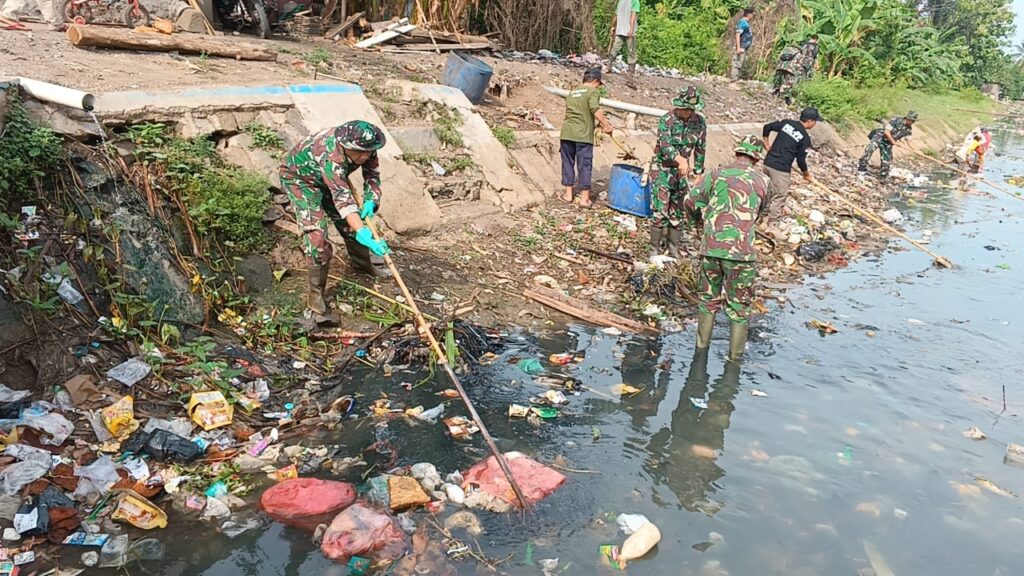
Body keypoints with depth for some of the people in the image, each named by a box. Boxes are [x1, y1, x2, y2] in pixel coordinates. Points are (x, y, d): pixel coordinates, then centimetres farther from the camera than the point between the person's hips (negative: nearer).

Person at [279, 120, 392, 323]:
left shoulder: (364, 147, -23)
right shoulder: (331, 156, -44)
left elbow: (373, 173, -8)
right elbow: (343, 198, -51)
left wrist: (370, 201, -27)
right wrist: (363, 234, -62)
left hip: (328, 178, 7)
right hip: (299, 177, -7)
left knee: (351, 221, 14)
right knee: (316, 233, -18)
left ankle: (362, 262, 42)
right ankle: (315, 295, -7)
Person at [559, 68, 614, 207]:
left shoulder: (571, 93, 21)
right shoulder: (593, 91, 0)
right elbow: (595, 109, -18)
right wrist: (606, 124, -12)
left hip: (566, 133, 5)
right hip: (583, 135, -5)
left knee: (568, 163, 16)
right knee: (584, 166, 2)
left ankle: (568, 194, 21)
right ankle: (584, 199, 6)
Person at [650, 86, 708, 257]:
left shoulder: (700, 121, -2)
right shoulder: (667, 120, -17)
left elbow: (700, 148, 8)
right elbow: (665, 145, -31)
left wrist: (698, 171, 7)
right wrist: (681, 160, -48)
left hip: (681, 171, 5)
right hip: (662, 168, -5)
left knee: (678, 212, 10)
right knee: (660, 212, -10)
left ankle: (673, 248, 22)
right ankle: (654, 249, 0)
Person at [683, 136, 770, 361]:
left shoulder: (717, 173, 5)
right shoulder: (762, 181, 7)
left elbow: (691, 202, 1)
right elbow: (757, 215, 18)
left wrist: (696, 220, 21)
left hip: (711, 247, 1)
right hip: (741, 250, -1)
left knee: (708, 300, 18)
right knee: (739, 307, 11)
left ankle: (702, 347, 26)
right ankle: (735, 356, 17)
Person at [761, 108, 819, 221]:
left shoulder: (786, 123, 8)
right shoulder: (805, 137, -6)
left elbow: (767, 127, 11)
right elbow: (801, 160, -3)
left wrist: (767, 144, 23)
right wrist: (806, 174, 13)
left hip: (768, 163, 7)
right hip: (781, 169, -7)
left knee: (768, 193, 19)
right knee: (779, 198, 2)